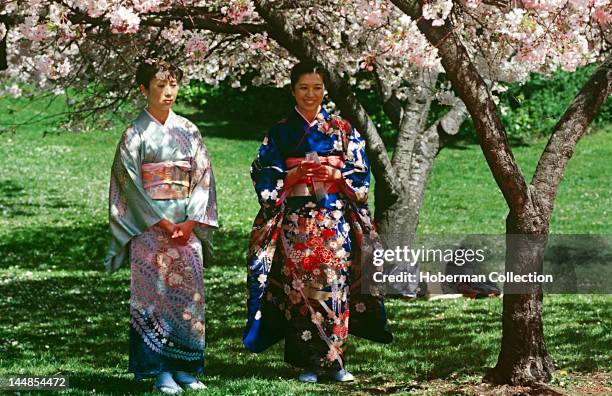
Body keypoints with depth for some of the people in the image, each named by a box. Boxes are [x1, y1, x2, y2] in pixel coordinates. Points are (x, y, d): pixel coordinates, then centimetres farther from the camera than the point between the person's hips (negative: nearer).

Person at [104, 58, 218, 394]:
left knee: (188, 290, 1)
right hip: (149, 224, -4)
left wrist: (191, 222, -6)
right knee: (155, 291, -5)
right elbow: (130, 184, -7)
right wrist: (163, 224, -12)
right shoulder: (136, 133, -2)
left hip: (187, 224, 4)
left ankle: (183, 368, 7)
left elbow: (203, 178, 7)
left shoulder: (188, 131, 9)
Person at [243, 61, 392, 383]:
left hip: (335, 220, 0)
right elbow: (263, 175, 3)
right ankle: (308, 362, 1)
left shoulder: (342, 130, 9)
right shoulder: (280, 132, 8)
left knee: (335, 284, -4)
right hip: (295, 220, 0)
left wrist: (336, 175, -10)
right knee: (300, 285, -4)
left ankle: (335, 361, 2)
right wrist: (295, 174, -12)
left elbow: (361, 174, 8)